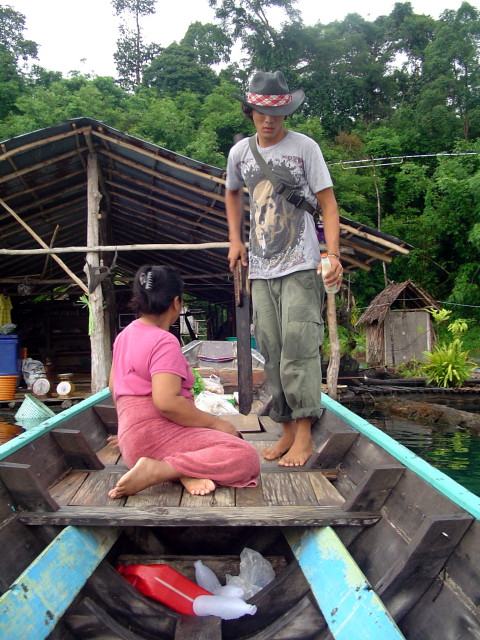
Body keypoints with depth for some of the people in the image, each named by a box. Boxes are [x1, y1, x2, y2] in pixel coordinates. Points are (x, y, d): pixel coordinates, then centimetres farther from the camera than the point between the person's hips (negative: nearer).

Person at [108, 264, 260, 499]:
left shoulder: (124, 336, 14)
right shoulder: (164, 341, -16)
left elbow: (114, 387, 24)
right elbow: (166, 402, -27)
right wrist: (215, 422, -16)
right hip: (158, 434, -10)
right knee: (247, 457, -20)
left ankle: (187, 472, -8)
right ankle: (156, 470, -22)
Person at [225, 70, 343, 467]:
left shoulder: (305, 147, -2)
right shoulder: (239, 152, 11)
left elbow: (328, 203, -4)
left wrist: (334, 255, -17)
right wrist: (235, 239, 15)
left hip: (301, 268, -5)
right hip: (260, 270, 5)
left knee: (298, 347, -10)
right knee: (271, 352, 6)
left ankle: (305, 433, 1)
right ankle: (287, 430, 17)